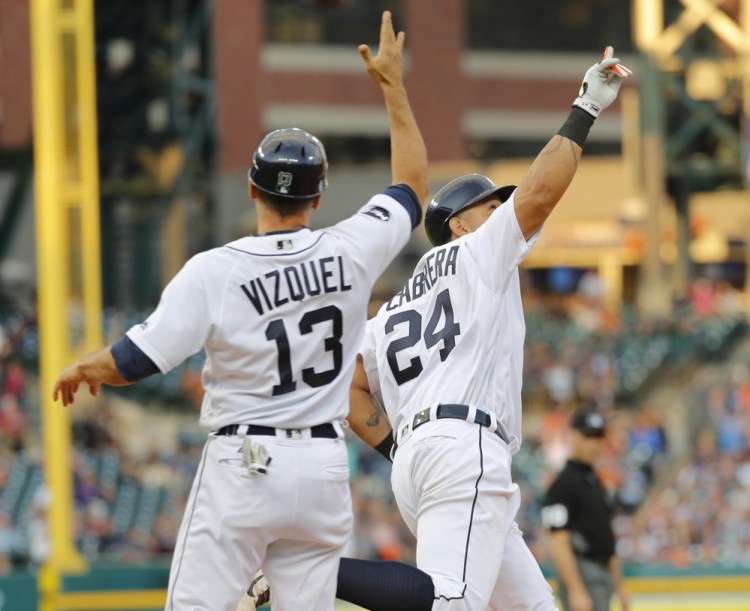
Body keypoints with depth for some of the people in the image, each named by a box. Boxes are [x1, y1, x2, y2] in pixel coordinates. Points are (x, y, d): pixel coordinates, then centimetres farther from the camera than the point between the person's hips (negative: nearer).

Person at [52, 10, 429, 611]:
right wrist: (394, 87, 22)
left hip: (243, 466, -3)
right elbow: (413, 188, 16)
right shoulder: (350, 252, -3)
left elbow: (133, 362, -12)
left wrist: (79, 369, 10)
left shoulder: (214, 272, -12)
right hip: (323, 467, 3)